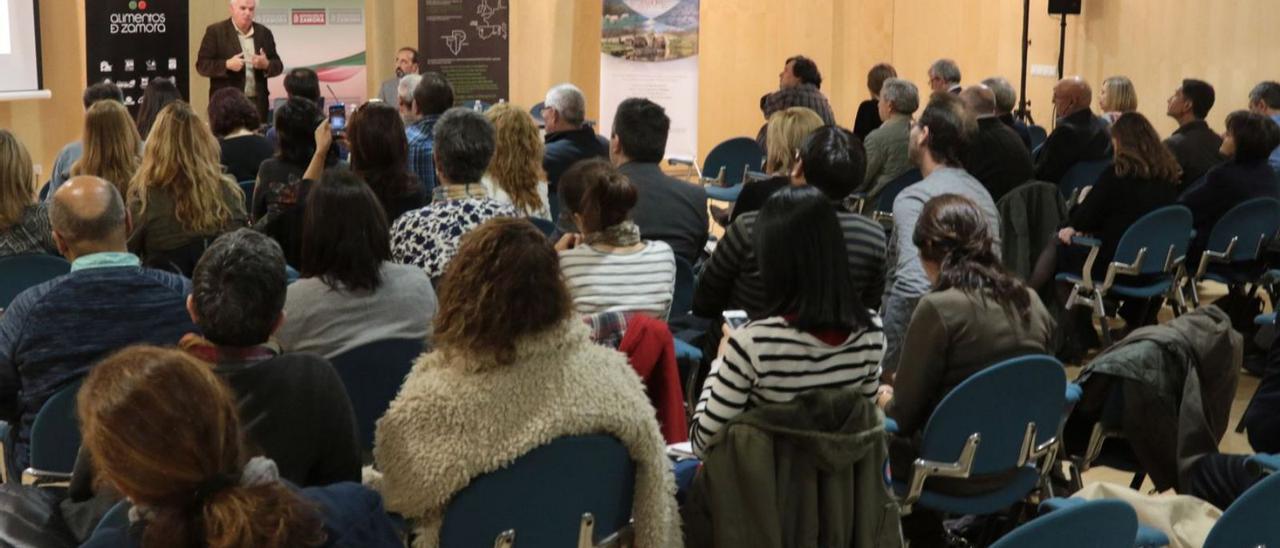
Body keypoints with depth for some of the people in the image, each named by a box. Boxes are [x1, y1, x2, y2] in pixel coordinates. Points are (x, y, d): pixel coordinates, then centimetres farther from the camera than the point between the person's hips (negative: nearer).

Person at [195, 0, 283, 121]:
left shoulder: (264, 32, 10)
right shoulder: (215, 31, -1)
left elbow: (278, 65, 11)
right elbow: (202, 65, -4)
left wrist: (266, 64, -11)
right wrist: (227, 65, -20)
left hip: (257, 102, 3)